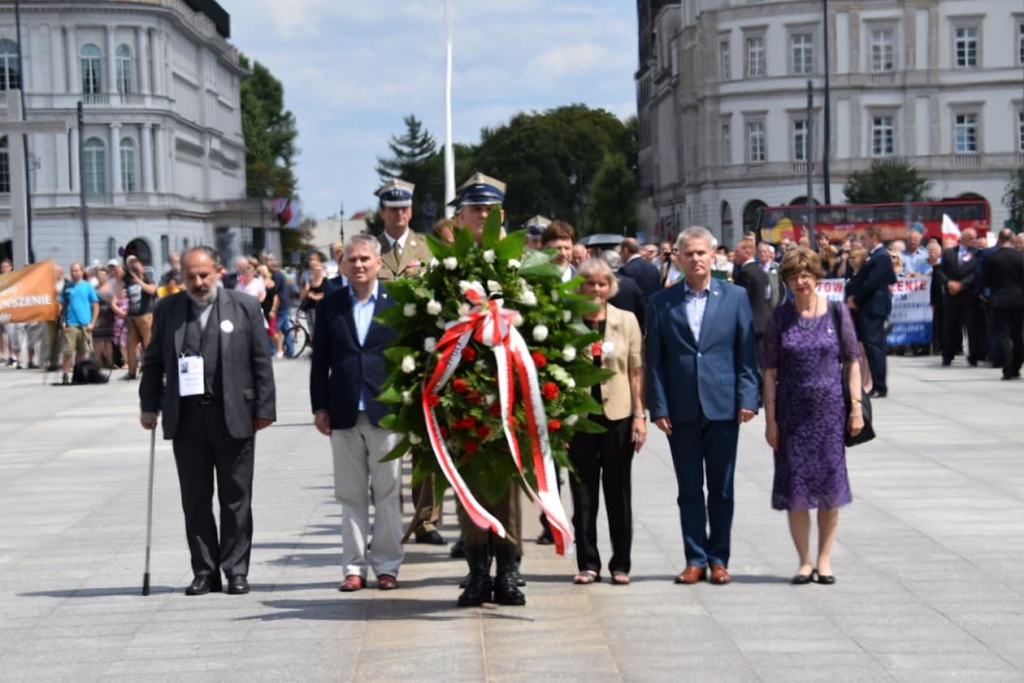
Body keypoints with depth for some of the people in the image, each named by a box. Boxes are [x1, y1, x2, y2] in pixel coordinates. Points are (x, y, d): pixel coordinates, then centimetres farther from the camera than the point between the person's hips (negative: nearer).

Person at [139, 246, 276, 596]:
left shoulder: (245, 307, 2)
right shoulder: (168, 309, 7)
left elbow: (261, 361, 2)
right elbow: (153, 362, 11)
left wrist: (264, 408, -3)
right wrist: (149, 405, 4)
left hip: (233, 417, -2)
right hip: (186, 418, 2)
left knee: (236, 498, 3)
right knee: (195, 499, 5)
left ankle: (236, 570, 11)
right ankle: (204, 571, 12)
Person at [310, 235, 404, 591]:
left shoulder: (396, 303, 1)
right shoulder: (331, 305, 7)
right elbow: (320, 359, 8)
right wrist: (320, 407, 3)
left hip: (385, 411, -2)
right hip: (344, 413, 2)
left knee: (388, 493, 2)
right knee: (351, 495, 6)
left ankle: (387, 565, 10)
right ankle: (354, 566, 11)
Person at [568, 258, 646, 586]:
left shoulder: (626, 321, 4)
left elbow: (636, 370, 4)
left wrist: (640, 415, -1)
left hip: (618, 415, 0)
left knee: (618, 492, 6)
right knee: (583, 493, 4)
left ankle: (620, 564, 13)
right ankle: (587, 563, 13)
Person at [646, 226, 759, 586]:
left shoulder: (735, 297, 4)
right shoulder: (661, 303, 5)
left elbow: (747, 352, 3)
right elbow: (654, 360, 4)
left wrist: (747, 399, -6)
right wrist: (658, 407, -3)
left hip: (722, 407, 0)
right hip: (681, 410, 1)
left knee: (721, 489, 6)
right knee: (689, 490, 5)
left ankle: (719, 558, 14)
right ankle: (695, 559, 12)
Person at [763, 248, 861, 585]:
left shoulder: (836, 312, 1)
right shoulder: (780, 317, 2)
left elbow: (853, 362, 4)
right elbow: (770, 370, 2)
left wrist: (856, 406, -3)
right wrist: (770, 418, -2)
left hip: (829, 409, 0)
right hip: (792, 412, 0)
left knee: (830, 485, 4)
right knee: (795, 488, 2)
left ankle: (824, 559, 15)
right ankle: (804, 561, 13)